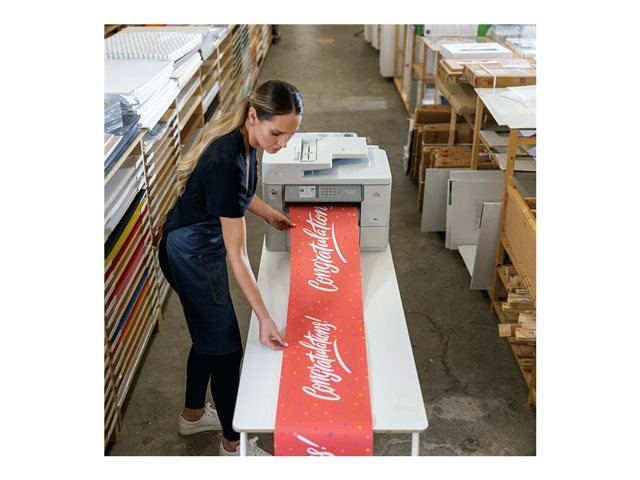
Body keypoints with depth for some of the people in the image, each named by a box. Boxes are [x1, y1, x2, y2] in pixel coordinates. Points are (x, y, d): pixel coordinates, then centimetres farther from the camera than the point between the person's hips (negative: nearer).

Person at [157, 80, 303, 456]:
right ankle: (233, 444, 23)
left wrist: (269, 214, 11)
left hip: (203, 245, 9)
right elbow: (236, 254, -32)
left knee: (209, 333, 23)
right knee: (226, 346, 3)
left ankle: (193, 415, 45)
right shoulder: (226, 162, -35)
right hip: (190, 253, -9)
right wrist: (264, 317, -30)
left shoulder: (244, 140, -9)